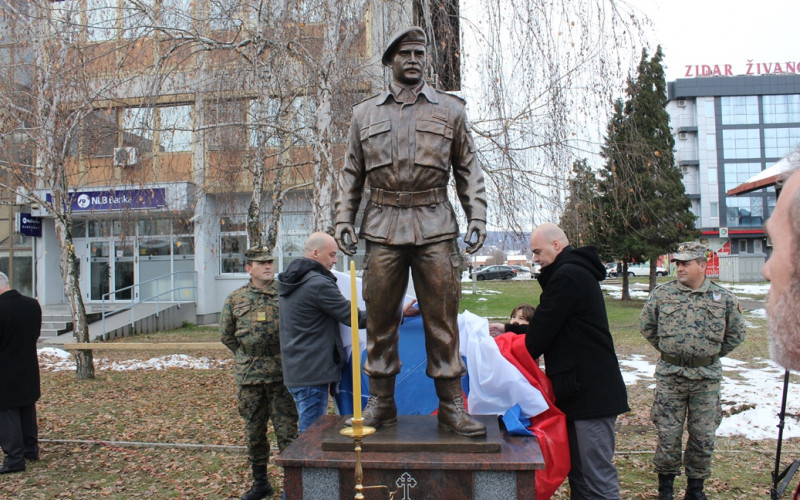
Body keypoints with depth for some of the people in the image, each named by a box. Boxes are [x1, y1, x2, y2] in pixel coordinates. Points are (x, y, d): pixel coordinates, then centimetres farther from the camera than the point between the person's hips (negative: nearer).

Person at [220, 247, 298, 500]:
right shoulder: (235, 298, 6)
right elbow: (226, 335, 15)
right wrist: (246, 356, 10)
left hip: (282, 374, -3)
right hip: (249, 375, 3)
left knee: (286, 430, 1)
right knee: (254, 431, 13)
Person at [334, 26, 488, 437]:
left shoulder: (450, 109, 11)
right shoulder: (364, 113, 14)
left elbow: (468, 170, 11)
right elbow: (351, 173, 15)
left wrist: (477, 217, -1)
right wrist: (344, 219, 3)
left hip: (435, 226, -1)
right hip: (382, 225, 1)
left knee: (441, 318, 0)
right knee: (380, 319, 4)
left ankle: (451, 405, 10)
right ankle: (381, 402, 17)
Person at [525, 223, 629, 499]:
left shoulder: (567, 275, -15)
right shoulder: (578, 272, 19)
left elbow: (544, 329, -13)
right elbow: (550, 322, 23)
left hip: (590, 391, -11)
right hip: (585, 389, 11)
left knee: (597, 478, -6)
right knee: (579, 474, 15)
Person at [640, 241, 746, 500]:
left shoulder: (723, 298, 0)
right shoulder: (661, 294, -1)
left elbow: (736, 333, 12)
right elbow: (646, 325, 11)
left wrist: (713, 355, 8)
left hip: (707, 377, 1)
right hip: (670, 375, 0)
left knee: (703, 437, 9)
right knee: (668, 434, 4)